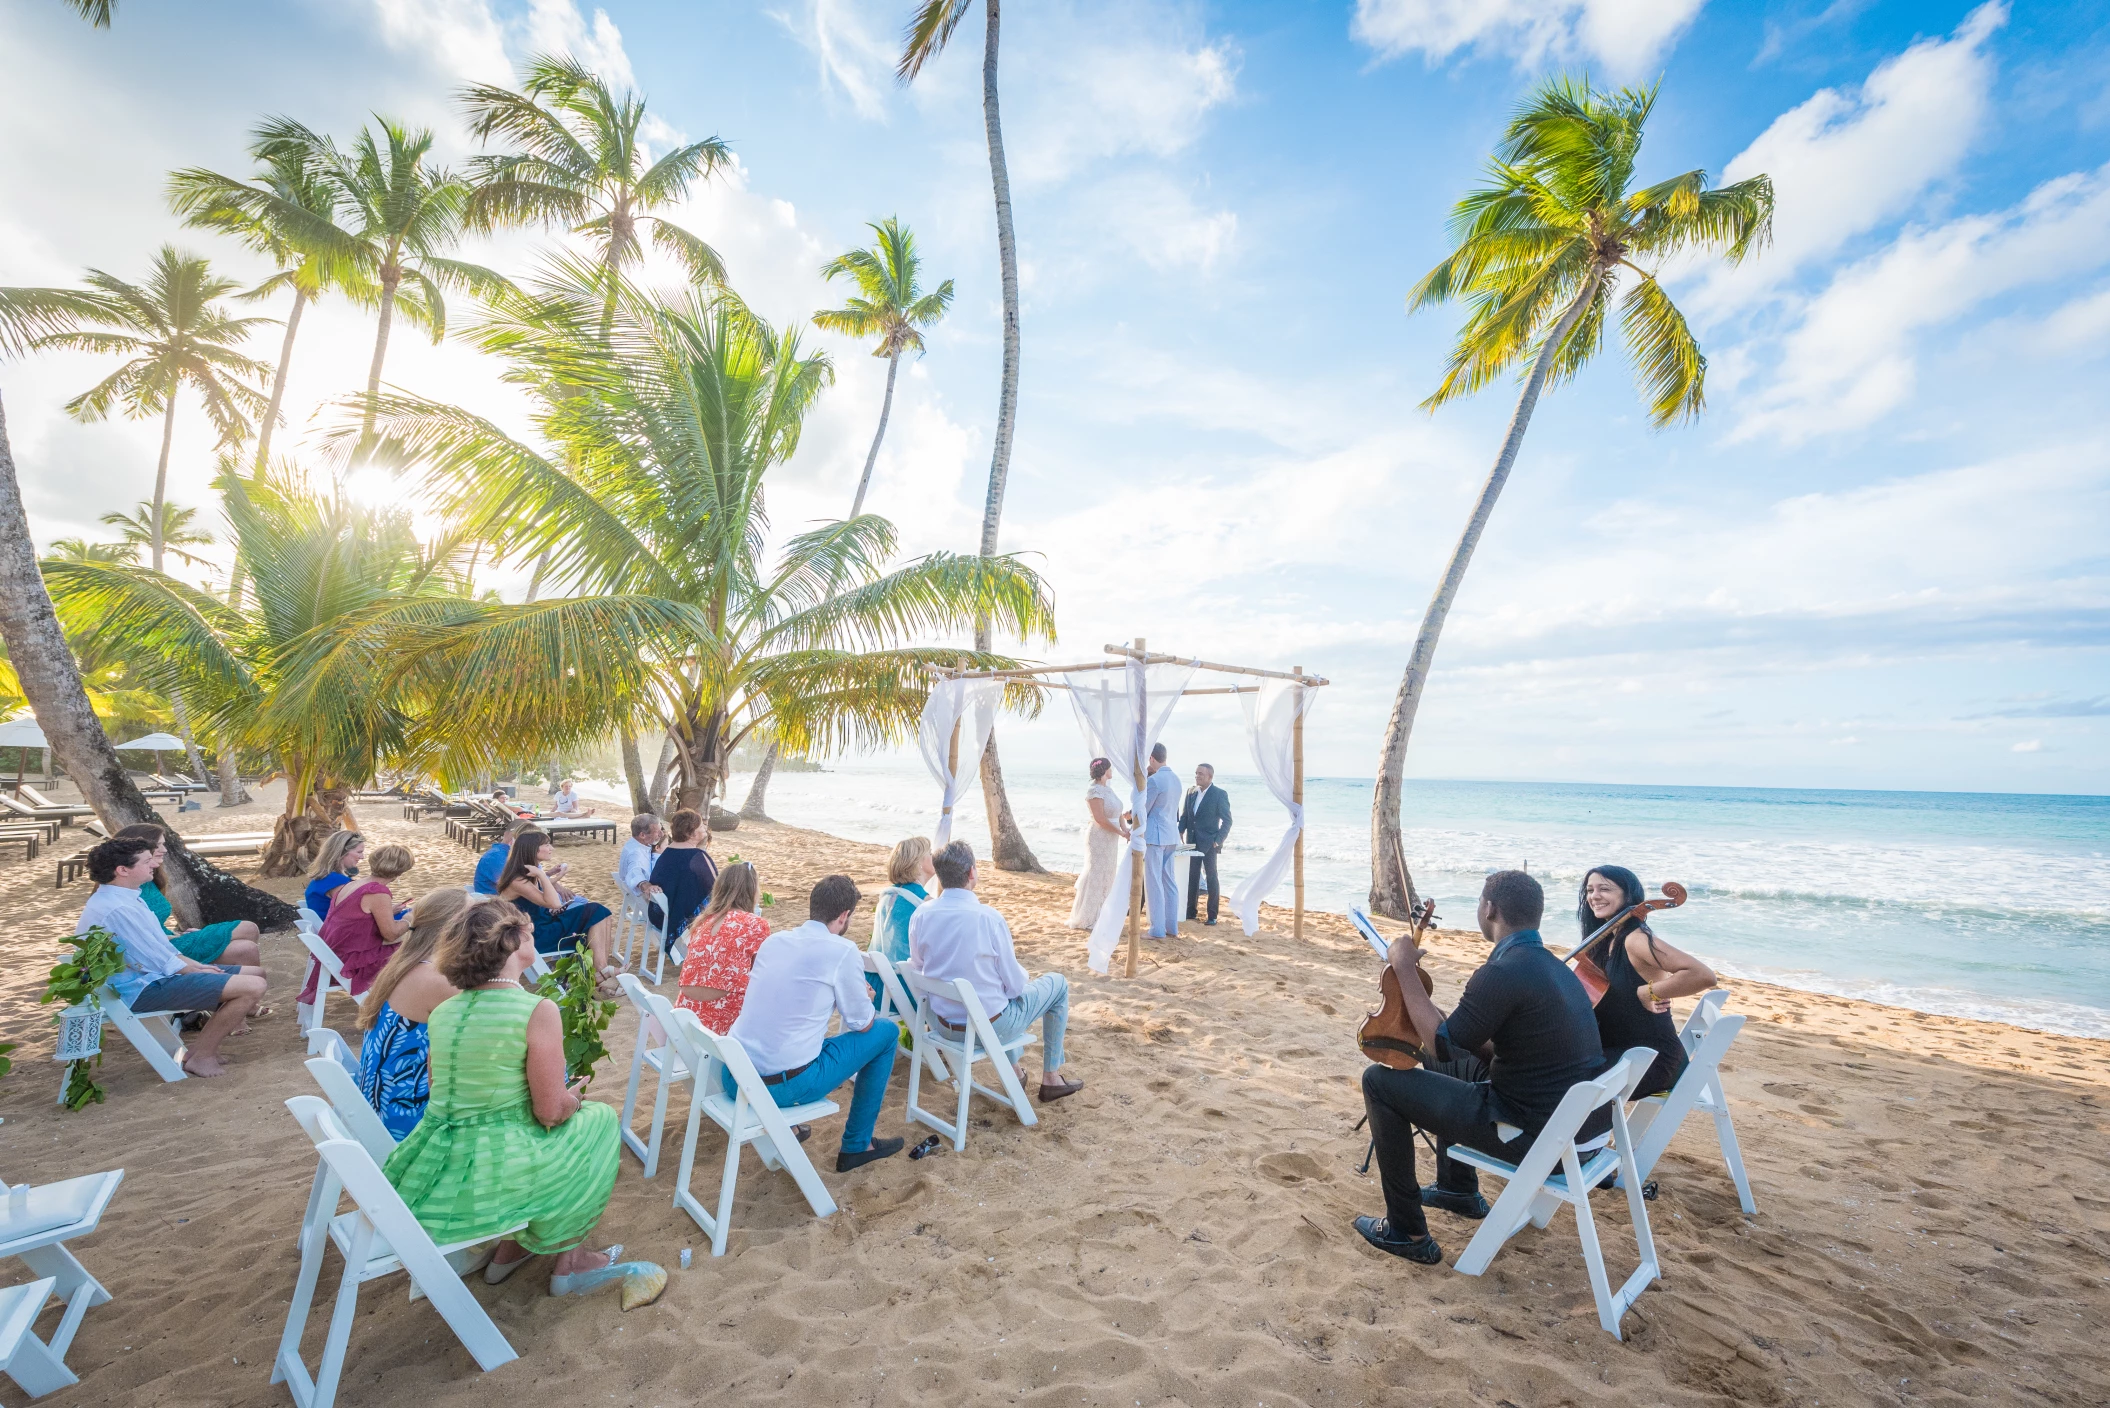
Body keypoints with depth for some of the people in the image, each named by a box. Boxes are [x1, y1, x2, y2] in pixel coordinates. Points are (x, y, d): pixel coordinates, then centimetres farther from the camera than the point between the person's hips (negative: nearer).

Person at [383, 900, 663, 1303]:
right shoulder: (538, 1011, -18)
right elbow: (551, 1111, -14)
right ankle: (568, 1261, 24)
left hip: (427, 1179, 7)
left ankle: (512, 1246, 30)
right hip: (489, 1182, -7)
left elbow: (470, 1093, 13)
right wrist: (574, 1096, 8)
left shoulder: (442, 1011, 3)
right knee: (599, 1119, 18)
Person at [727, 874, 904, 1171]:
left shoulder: (773, 940, 7)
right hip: (785, 1086, -6)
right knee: (886, 1032, 11)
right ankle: (856, 1145, 20)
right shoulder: (842, 951, -10)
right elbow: (862, 1023, -1)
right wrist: (866, 999, 21)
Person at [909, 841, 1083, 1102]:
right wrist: (1024, 976, 8)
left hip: (942, 1022, 6)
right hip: (988, 1027, -5)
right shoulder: (988, 917, -25)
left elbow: (918, 968, 4)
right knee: (1058, 983, 16)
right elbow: (1014, 983, -15)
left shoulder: (920, 915, -11)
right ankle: (1051, 1079, 24)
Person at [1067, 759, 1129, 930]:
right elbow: (1100, 819, -21)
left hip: (1110, 839, 9)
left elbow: (1117, 813, 9)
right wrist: (1121, 833, -16)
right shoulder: (1094, 790, -17)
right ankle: (1087, 919, 9)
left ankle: (1098, 915, 26)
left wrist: (1125, 828, -8)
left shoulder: (1108, 788, 11)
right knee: (1096, 876, -2)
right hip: (1099, 838, -9)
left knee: (1106, 876, 14)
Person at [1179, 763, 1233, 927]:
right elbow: (1184, 815, 12)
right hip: (1192, 842, 5)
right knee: (1192, 877, 10)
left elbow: (1227, 820, -8)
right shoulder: (1191, 791, 7)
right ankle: (1190, 911, 19)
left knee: (1211, 877, 3)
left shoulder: (1219, 794, -9)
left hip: (1209, 843, -5)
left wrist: (1219, 840, -15)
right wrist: (1180, 831, -3)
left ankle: (1212, 915, 10)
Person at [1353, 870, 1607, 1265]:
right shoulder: (1555, 966, 6)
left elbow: (1440, 1044, -19)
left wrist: (1404, 969, -14)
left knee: (1380, 1080, -3)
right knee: (1447, 1064, 27)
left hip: (1535, 1138, -9)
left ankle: (1406, 1231, 9)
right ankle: (1459, 1189, 39)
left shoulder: (1502, 972, -24)